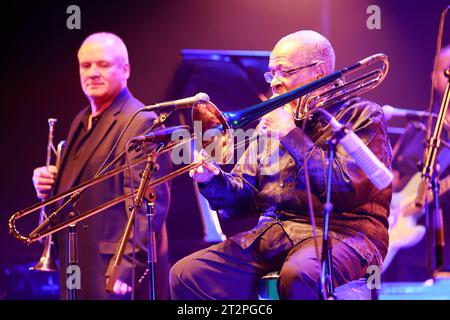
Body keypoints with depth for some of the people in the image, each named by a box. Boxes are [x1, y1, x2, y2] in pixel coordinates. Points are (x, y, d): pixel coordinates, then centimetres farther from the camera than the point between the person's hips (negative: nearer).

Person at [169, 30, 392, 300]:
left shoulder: (362, 116, 3)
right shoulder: (272, 121, 21)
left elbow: (347, 189, -13)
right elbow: (245, 199, 18)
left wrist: (292, 136, -10)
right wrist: (214, 179, -5)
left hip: (339, 232, -6)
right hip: (271, 234, 6)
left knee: (298, 276, -41)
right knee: (186, 274, -13)